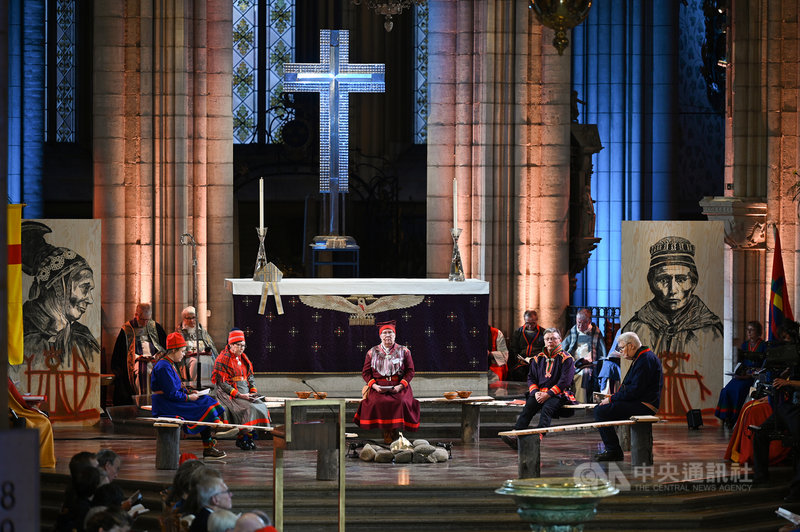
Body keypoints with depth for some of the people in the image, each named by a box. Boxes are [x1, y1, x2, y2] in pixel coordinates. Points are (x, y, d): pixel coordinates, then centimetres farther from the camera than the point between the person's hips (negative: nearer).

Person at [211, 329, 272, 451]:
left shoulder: (243, 359, 18)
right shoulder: (223, 359, -6)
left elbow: (250, 377, 21)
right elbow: (222, 383, -12)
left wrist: (253, 391, 1)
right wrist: (239, 395, -19)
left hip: (246, 393, 7)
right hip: (229, 394, -7)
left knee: (261, 406, -17)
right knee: (248, 408, -31)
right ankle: (242, 439, -22)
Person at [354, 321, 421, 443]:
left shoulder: (404, 351, 10)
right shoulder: (372, 353, 12)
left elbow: (410, 371, 5)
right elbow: (365, 372, 10)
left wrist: (400, 386, -11)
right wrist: (374, 385, -9)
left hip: (398, 386, -1)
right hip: (378, 386, 1)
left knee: (400, 402, -33)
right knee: (376, 402, -32)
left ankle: (395, 431, -18)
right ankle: (386, 433, -21)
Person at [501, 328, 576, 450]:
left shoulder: (566, 359, 3)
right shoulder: (538, 359, 19)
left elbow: (564, 381, -8)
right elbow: (531, 377, 16)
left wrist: (548, 394, -16)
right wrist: (535, 392, -6)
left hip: (558, 394, -4)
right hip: (539, 393, 4)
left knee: (547, 407, -35)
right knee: (528, 406, -26)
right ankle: (515, 435, -44)